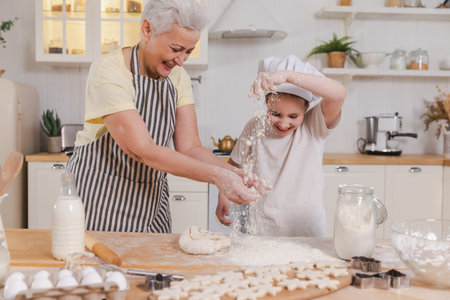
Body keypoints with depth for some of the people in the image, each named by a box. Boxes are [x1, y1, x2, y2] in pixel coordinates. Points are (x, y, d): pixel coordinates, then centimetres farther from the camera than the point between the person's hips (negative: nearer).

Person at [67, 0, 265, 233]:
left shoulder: (178, 77, 0)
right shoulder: (108, 71, -19)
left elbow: (189, 147, -5)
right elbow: (142, 150, -26)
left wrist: (236, 174, -22)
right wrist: (215, 175, -31)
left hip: (150, 200, 6)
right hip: (99, 197, -5)